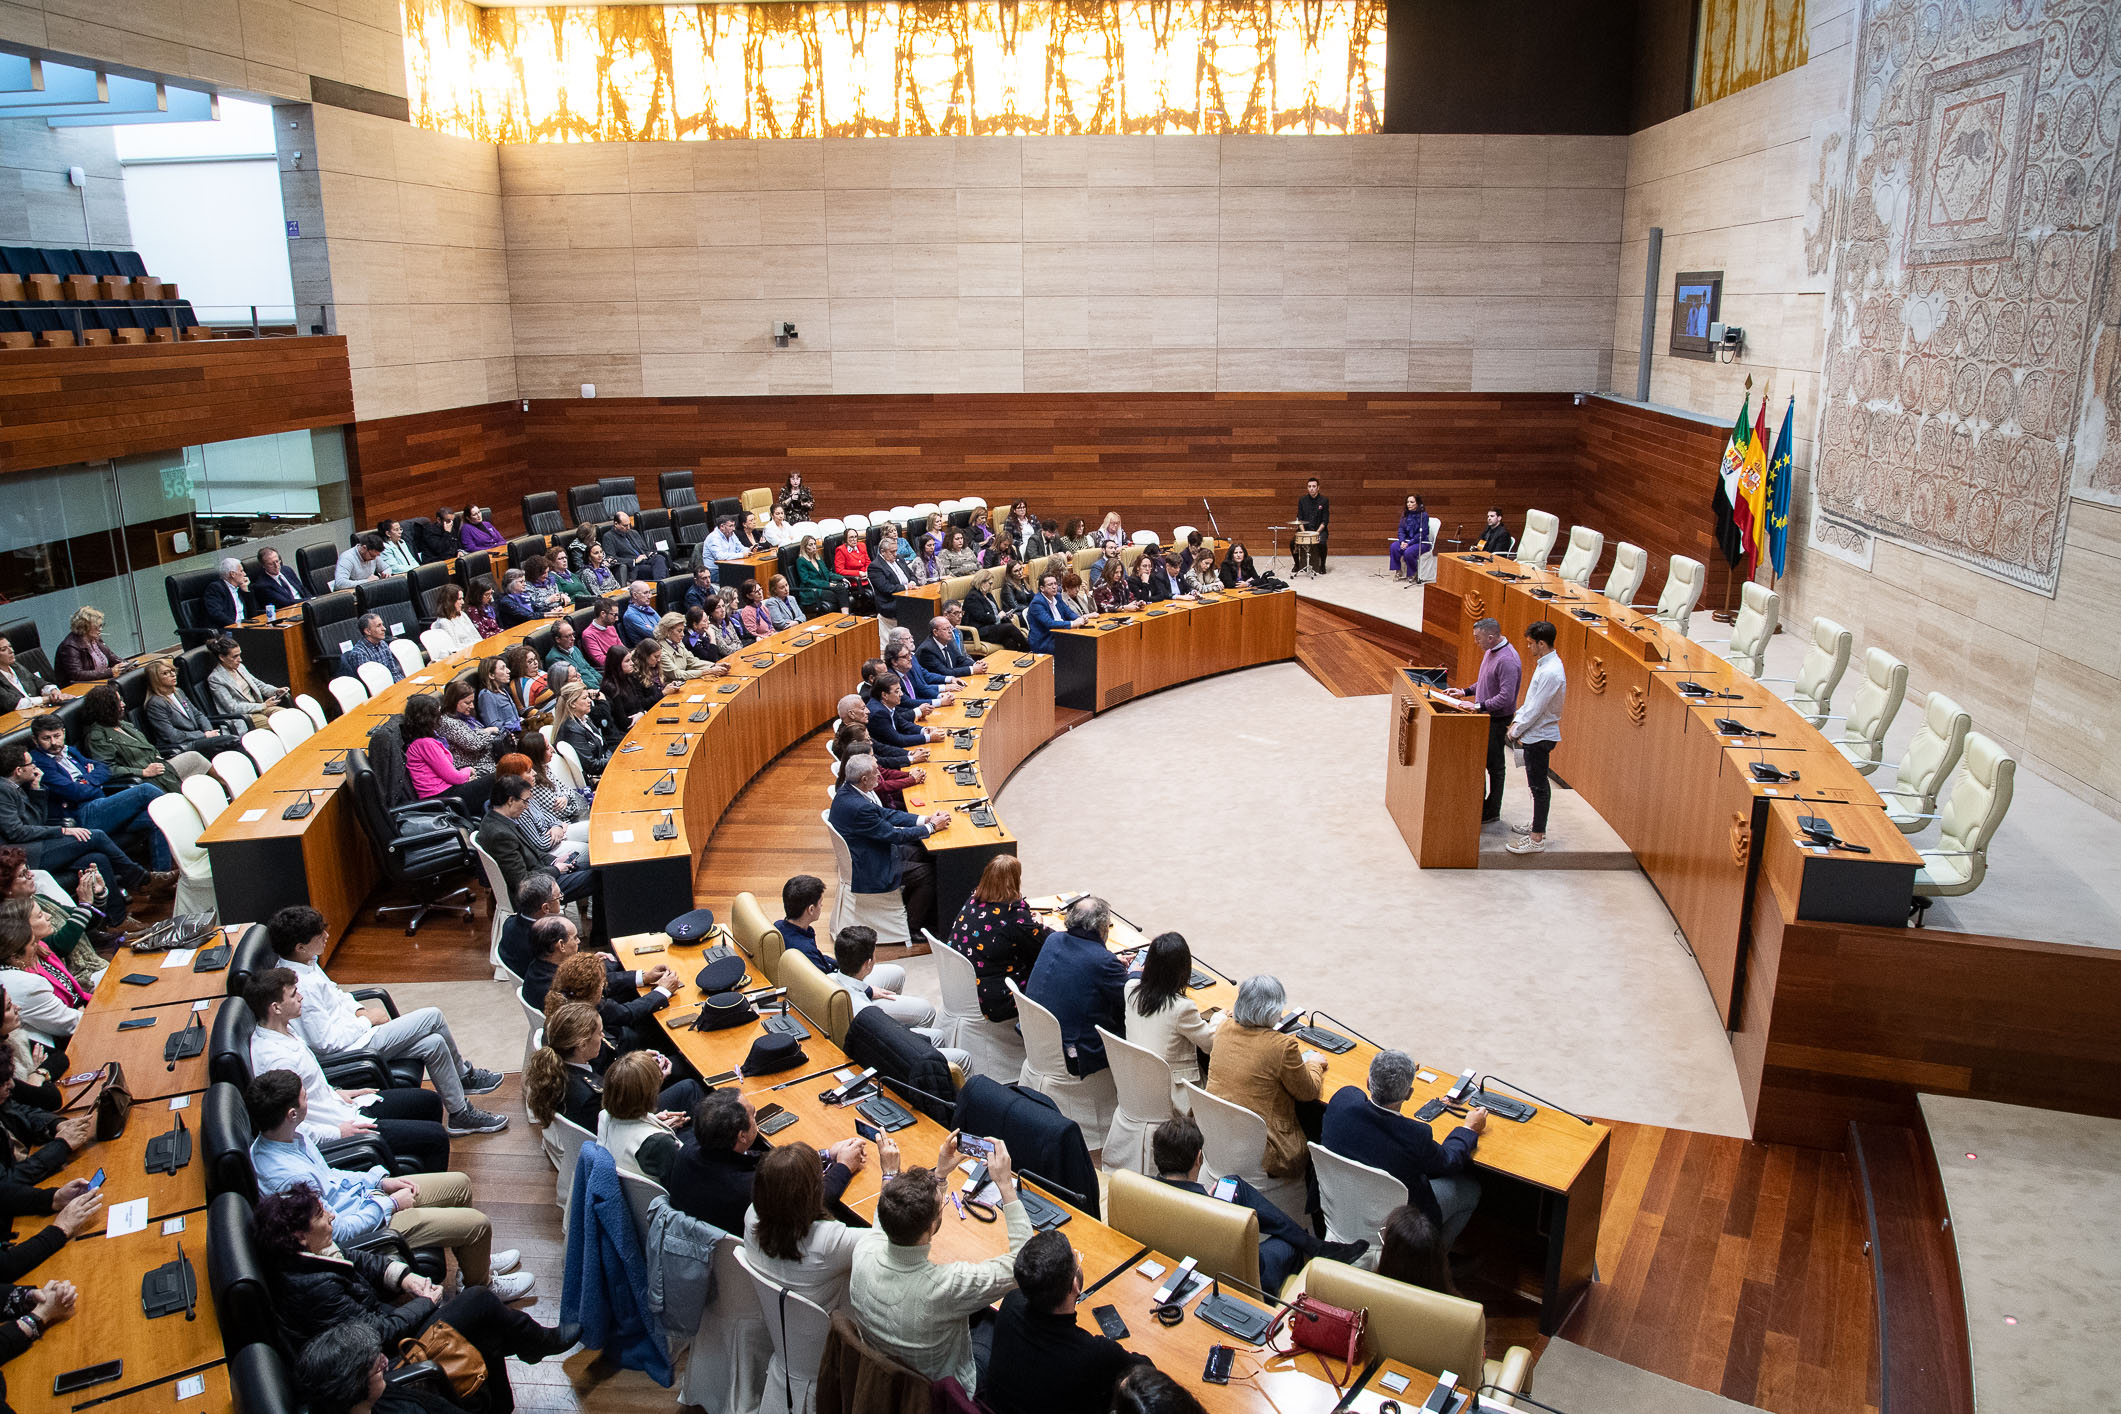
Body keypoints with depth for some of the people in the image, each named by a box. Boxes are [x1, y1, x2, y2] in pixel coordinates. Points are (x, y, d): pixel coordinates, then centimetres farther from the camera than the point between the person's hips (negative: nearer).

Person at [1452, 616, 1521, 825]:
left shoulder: (1507, 660, -24)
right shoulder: (1490, 652, 7)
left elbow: (1506, 697, -29)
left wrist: (1479, 706, -31)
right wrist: (1466, 692, 11)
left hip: (1498, 720, -10)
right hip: (1485, 717, 10)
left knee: (1495, 765, 2)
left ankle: (1493, 812, 13)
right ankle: (1479, 803, 29)